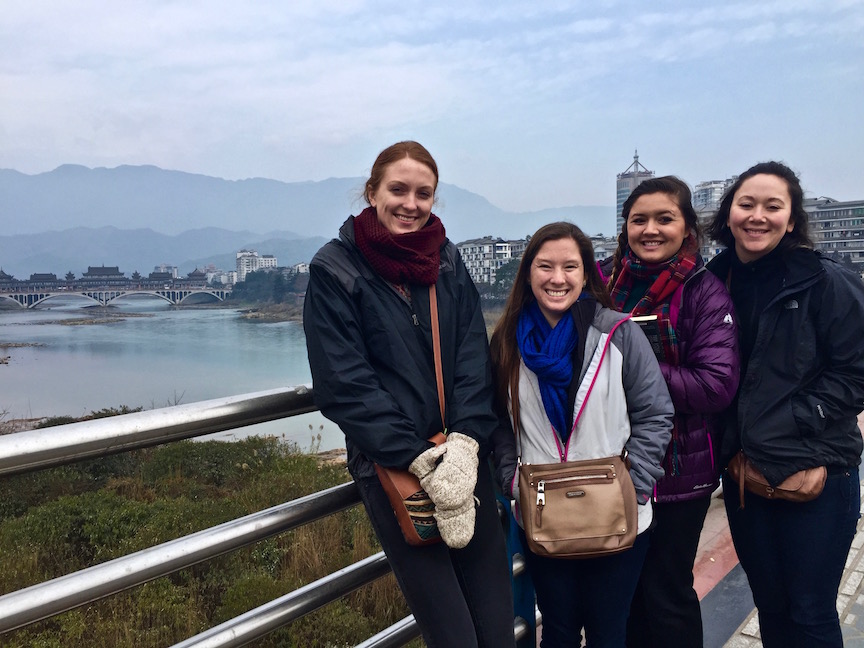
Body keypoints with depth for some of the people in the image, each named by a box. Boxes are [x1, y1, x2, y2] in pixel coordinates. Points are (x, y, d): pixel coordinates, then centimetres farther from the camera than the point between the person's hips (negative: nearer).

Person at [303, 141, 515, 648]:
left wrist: (465, 443, -13)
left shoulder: (448, 260, 9)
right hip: (390, 468, -4)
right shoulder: (335, 270, -4)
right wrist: (420, 459, -16)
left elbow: (474, 359, 2)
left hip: (465, 455, 4)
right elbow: (344, 384, -10)